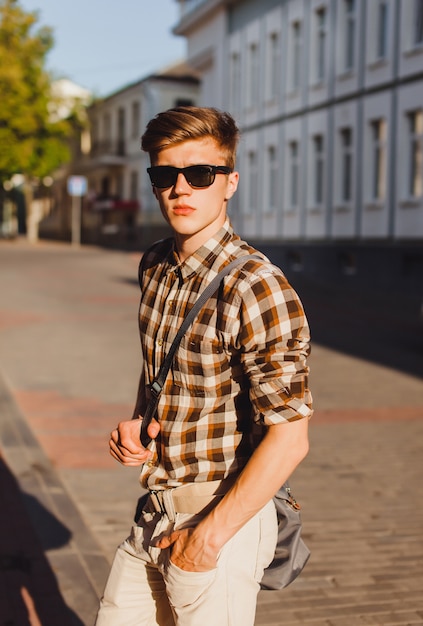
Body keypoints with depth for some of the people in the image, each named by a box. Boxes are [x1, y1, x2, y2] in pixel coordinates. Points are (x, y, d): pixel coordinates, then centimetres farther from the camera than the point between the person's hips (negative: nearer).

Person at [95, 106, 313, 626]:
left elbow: (289, 439, -23)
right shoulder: (154, 266, 3)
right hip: (156, 507, 7)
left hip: (222, 514, -7)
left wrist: (208, 537, -17)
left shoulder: (256, 289, -22)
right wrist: (135, 424, 0)